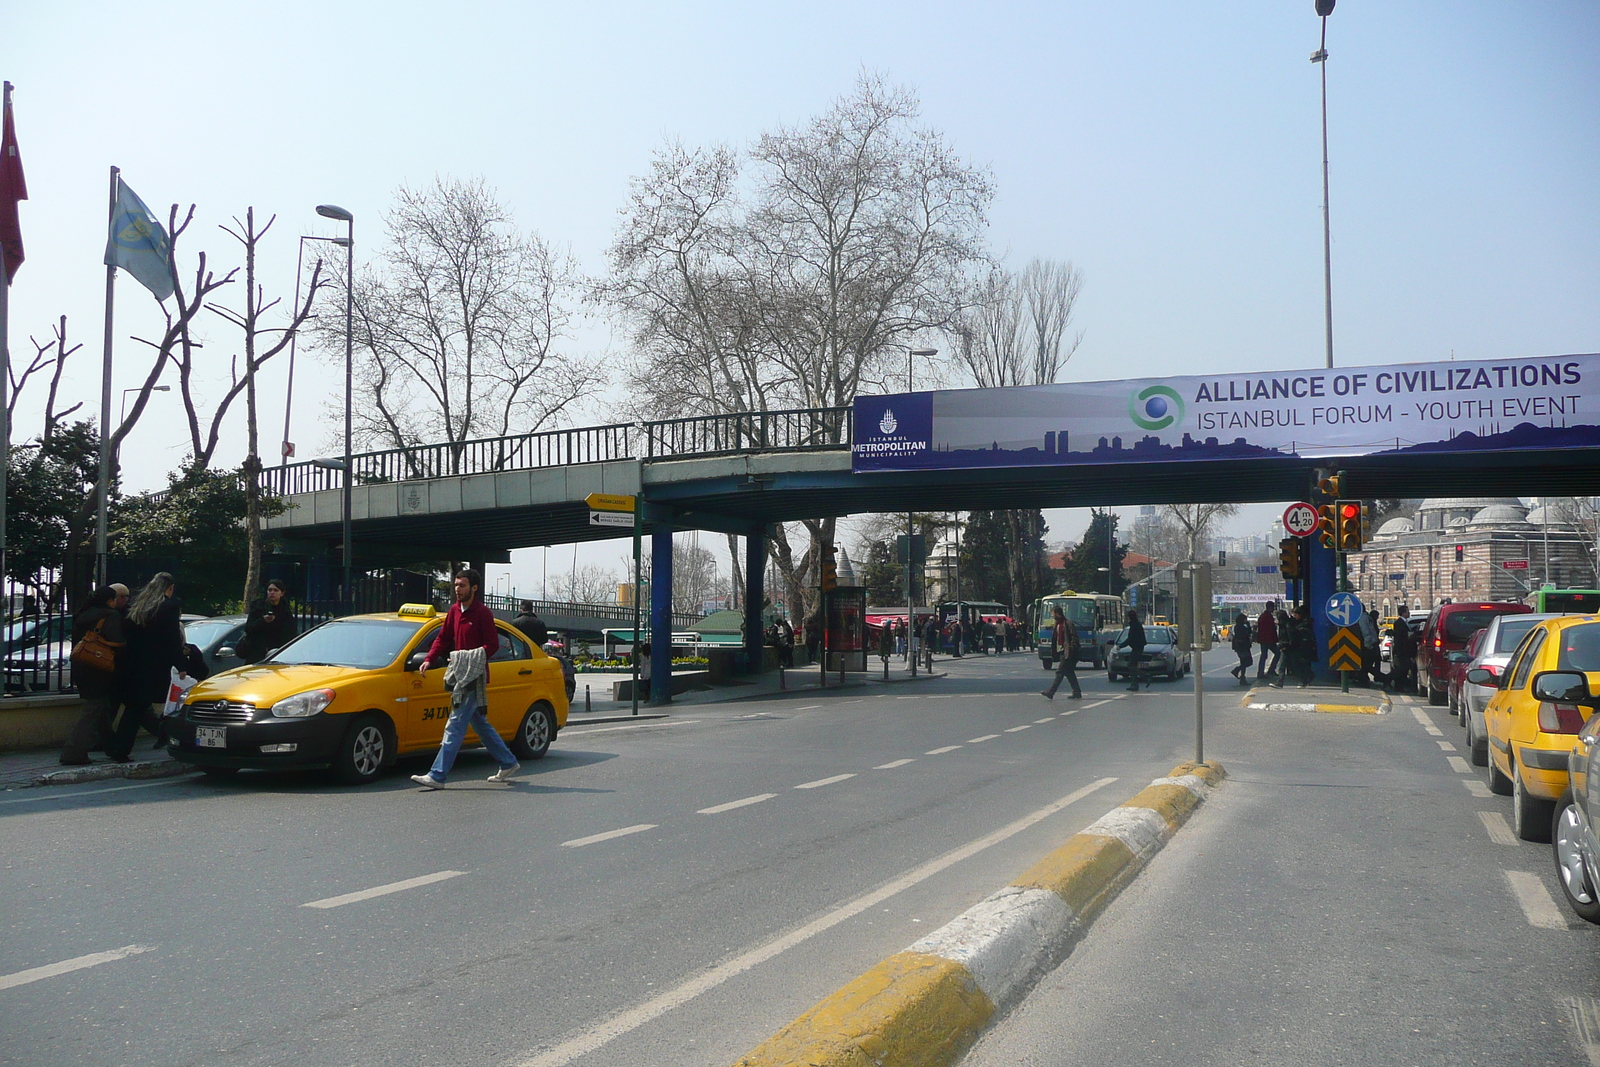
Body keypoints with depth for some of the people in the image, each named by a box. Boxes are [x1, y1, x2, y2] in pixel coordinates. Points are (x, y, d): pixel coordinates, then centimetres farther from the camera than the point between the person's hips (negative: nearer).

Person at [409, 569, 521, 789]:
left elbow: (493, 645, -13)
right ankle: (508, 764, 27)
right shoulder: (455, 610, 13)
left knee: (455, 726, -10)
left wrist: (472, 661, -23)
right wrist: (429, 660, 1)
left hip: (473, 677, -9)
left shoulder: (483, 613, -11)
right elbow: (443, 638, 16)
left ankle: (437, 776, -10)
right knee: (479, 723, 15)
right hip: (459, 675, 9)